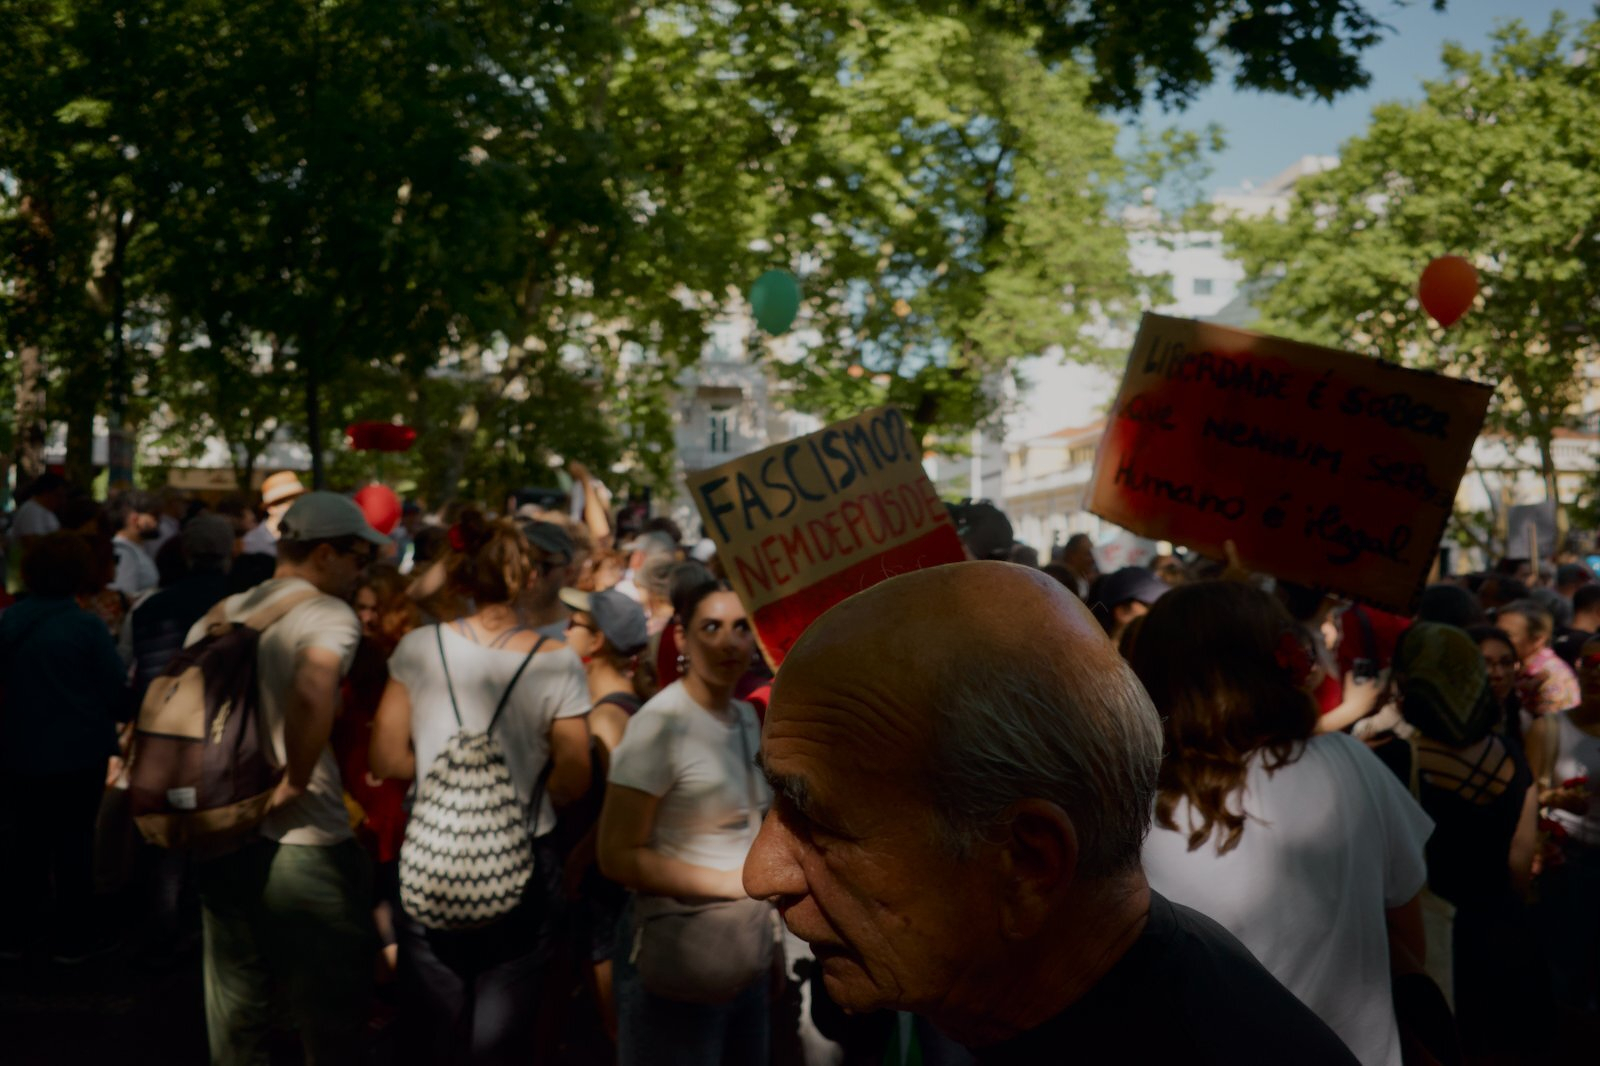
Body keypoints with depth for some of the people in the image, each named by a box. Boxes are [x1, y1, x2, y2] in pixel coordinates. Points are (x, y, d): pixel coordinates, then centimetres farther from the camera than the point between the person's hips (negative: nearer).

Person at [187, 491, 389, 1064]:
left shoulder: (221, 615, 10)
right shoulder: (329, 614, -13)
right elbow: (312, 691, -33)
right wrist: (296, 782, -21)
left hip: (223, 840, 7)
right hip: (303, 848, -7)